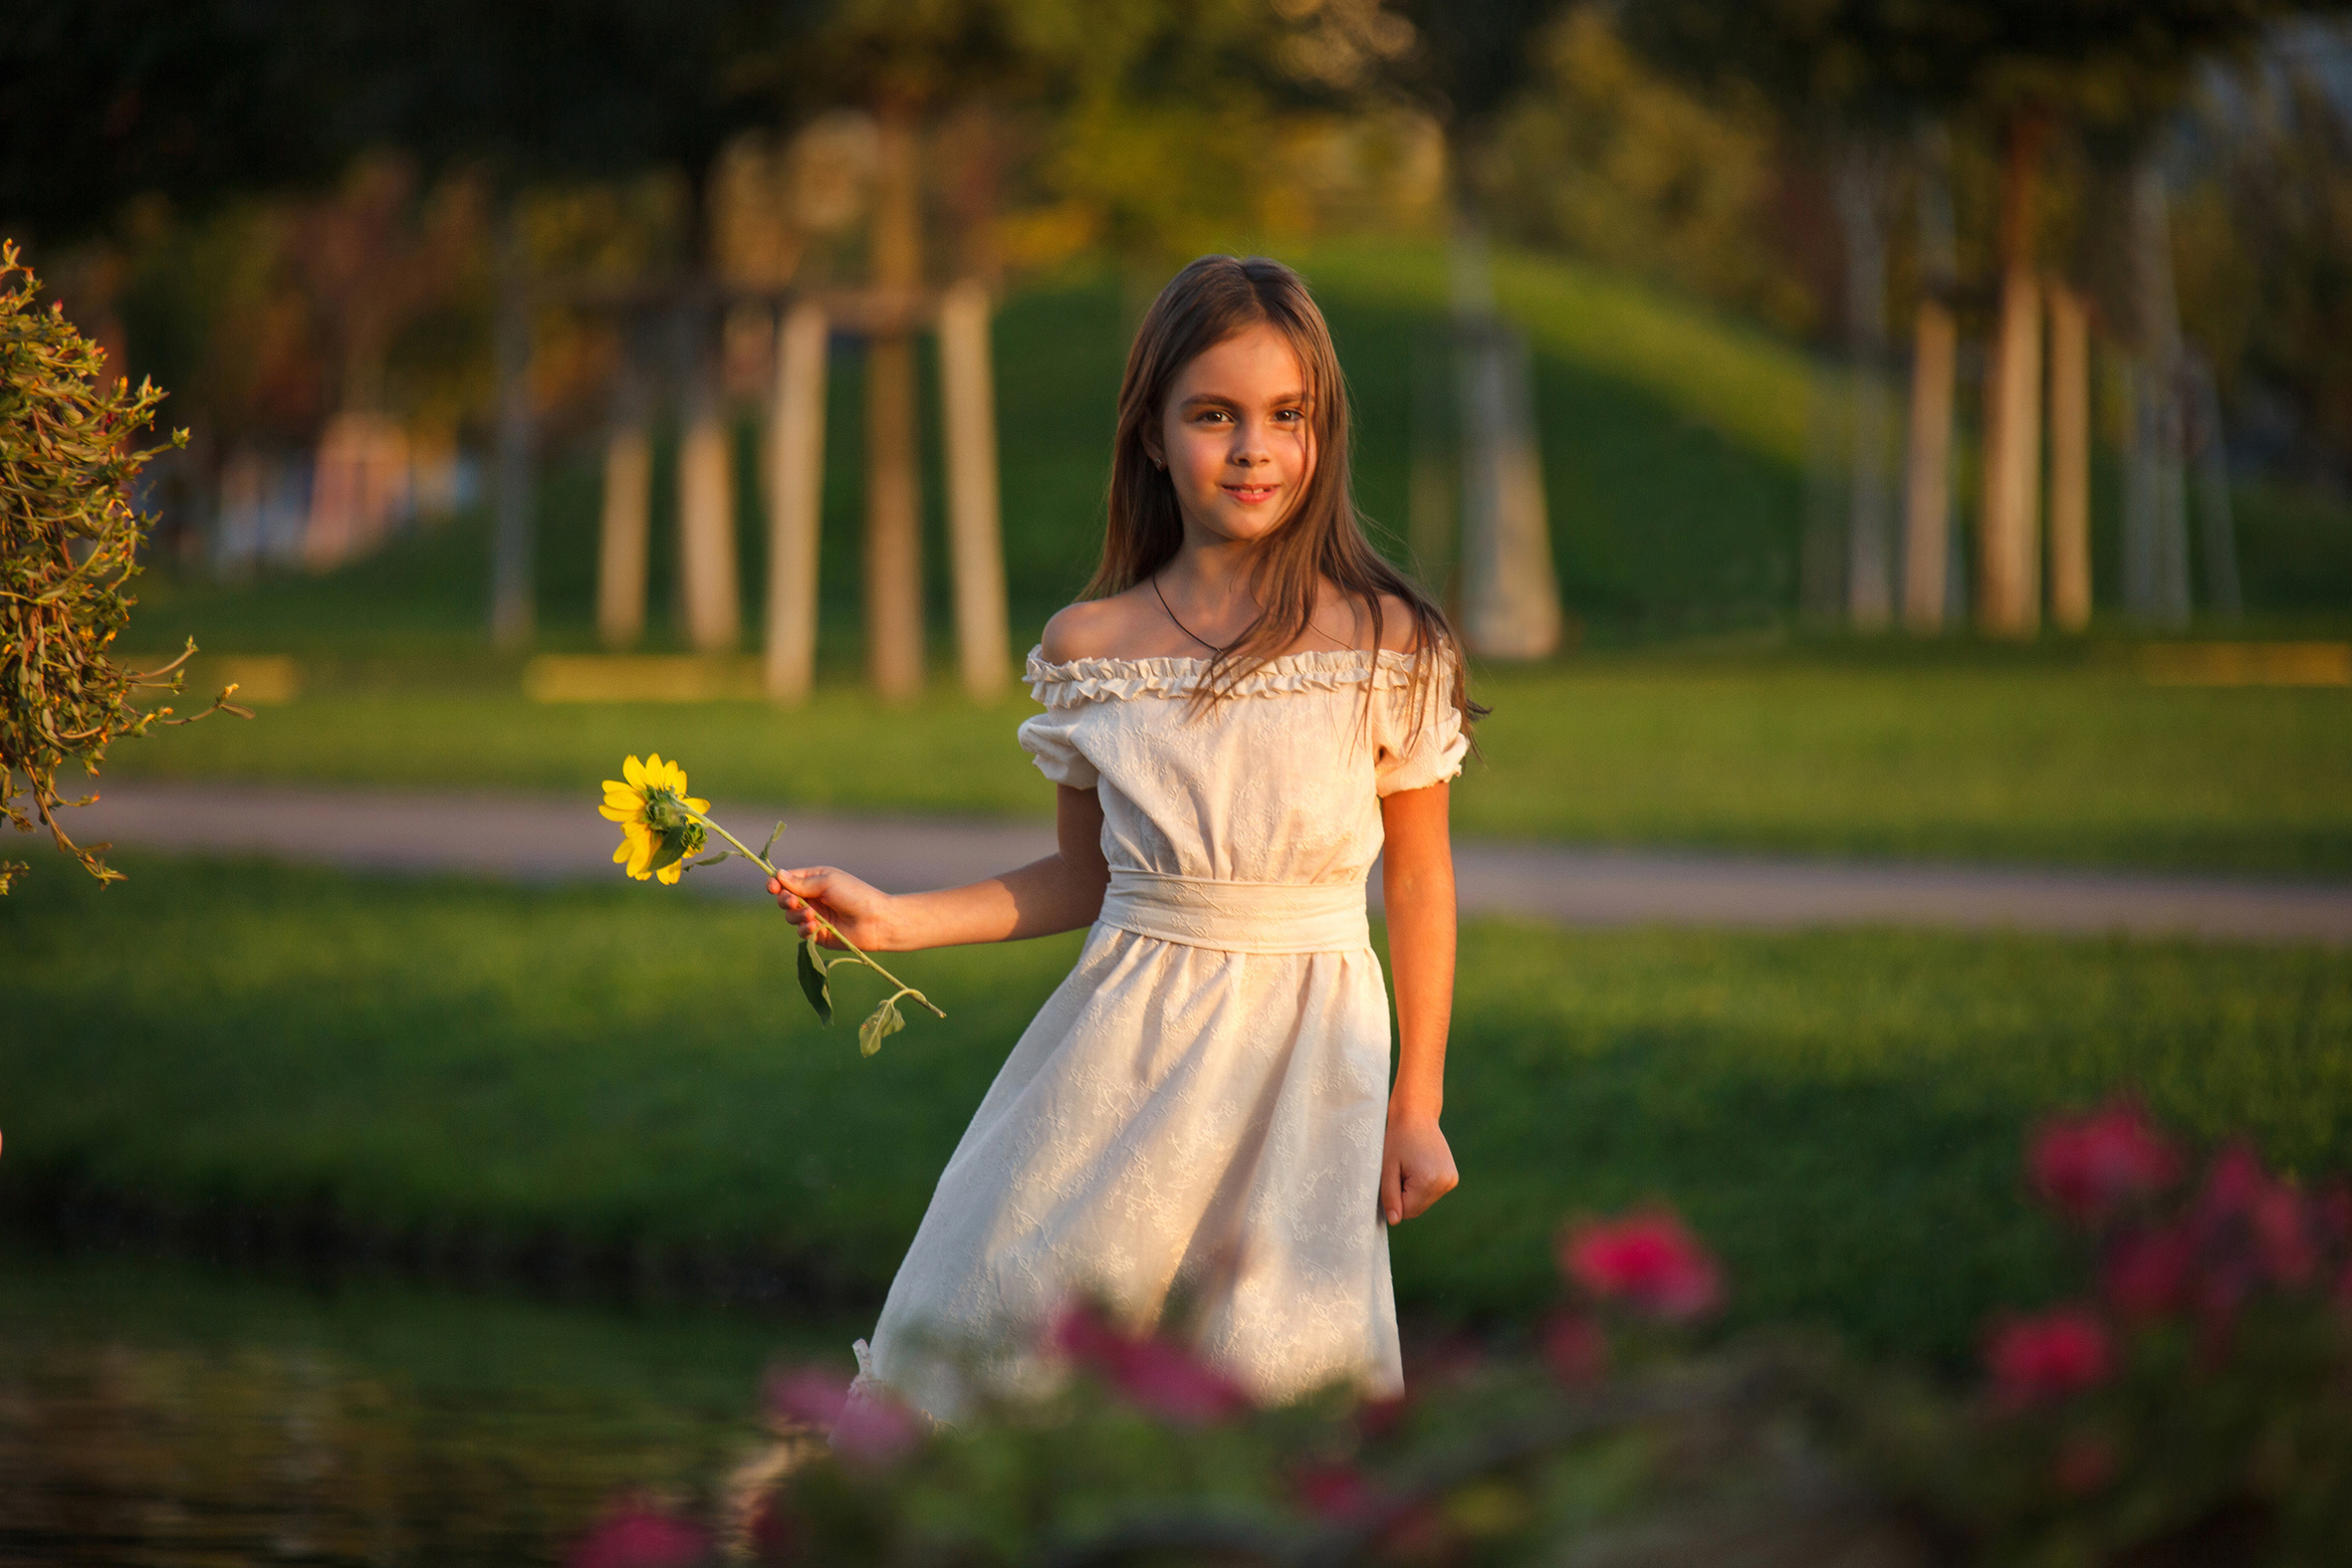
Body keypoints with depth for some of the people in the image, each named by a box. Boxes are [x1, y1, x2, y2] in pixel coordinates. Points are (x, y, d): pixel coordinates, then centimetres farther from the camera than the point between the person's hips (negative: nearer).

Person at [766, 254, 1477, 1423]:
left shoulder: (1386, 646, -4)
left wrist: (1417, 1107, 2)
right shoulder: (1086, 650, 3)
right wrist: (892, 921, 4)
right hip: (1121, 1051, 2)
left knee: (1279, 1377, -10)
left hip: (1303, 1059, -2)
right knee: (996, 1328, 2)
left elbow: (1419, 880, 2)